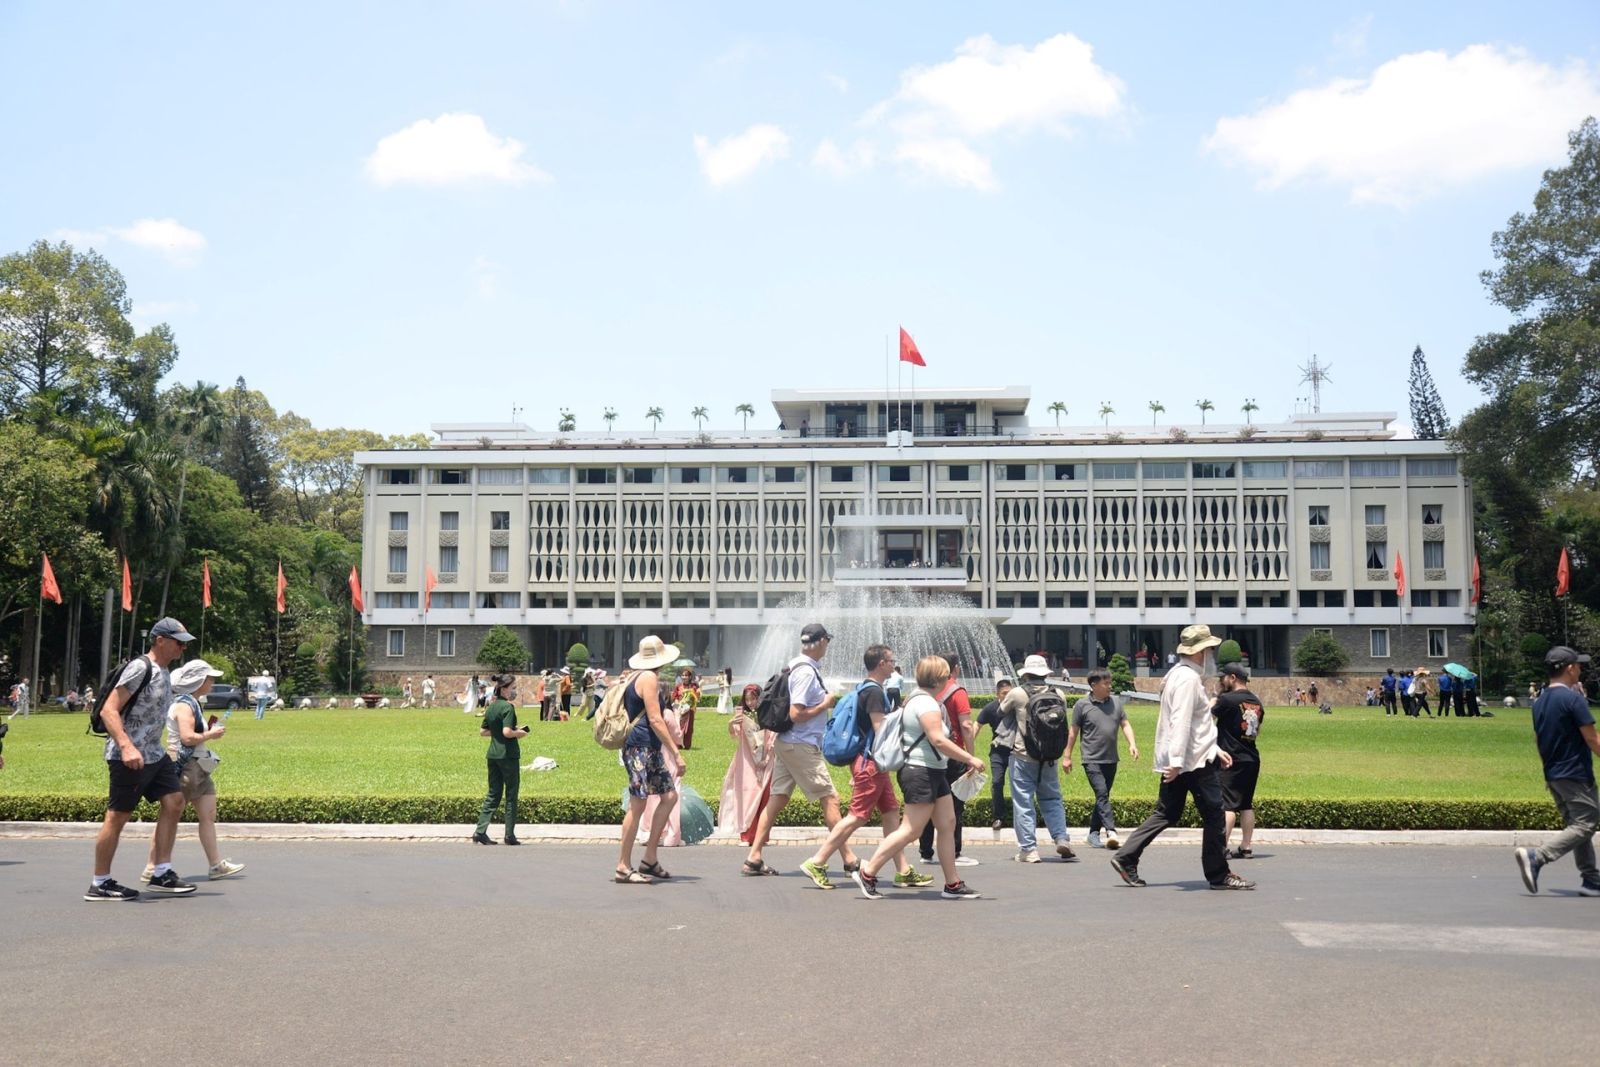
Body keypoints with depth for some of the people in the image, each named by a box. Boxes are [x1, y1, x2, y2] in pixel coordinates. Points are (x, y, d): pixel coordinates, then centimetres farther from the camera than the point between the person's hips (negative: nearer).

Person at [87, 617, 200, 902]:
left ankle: (161, 874, 9)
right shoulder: (140, 668, -15)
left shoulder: (164, 672, 13)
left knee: (174, 801, 4)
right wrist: (127, 747, -31)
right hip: (128, 757, -9)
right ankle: (100, 884, 9)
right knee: (118, 815, -1)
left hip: (154, 754, 9)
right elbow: (108, 710, -21)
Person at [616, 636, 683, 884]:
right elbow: (654, 719, -17)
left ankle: (649, 859, 13)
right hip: (641, 747, -10)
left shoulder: (633, 677, 17)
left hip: (649, 749, 10)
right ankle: (623, 868, -4)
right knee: (637, 805, -8)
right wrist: (677, 753, -18)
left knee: (669, 796, 11)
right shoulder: (649, 678, -12)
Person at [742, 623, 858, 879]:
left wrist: (825, 701, 14)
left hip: (786, 743, 10)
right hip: (802, 745, -10)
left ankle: (754, 858, 9)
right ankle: (849, 859, 3)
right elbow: (796, 714, -22)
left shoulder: (800, 667, 12)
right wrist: (825, 705, -12)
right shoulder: (807, 672, -18)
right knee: (830, 799, -2)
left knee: (778, 799, 9)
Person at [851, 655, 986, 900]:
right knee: (911, 830, -9)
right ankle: (867, 873, -3)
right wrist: (970, 758, -20)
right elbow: (938, 740, -24)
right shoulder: (926, 703, -16)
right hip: (921, 772, -11)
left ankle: (952, 885, 12)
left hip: (934, 772, 11)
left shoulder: (921, 700, 17)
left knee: (947, 825, 8)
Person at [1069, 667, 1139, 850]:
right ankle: (1111, 832, -25)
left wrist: (1132, 743, -4)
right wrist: (1068, 756, 3)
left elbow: (1125, 724, 12)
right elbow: (1073, 732, 2)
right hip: (1092, 760, -5)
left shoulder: (1116, 701, 9)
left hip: (1111, 760, 5)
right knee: (1102, 794, -16)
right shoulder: (1082, 704, -4)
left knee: (1103, 797, 11)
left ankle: (1094, 833, 20)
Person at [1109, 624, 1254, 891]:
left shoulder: (1179, 675, 18)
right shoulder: (1188, 678, -15)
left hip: (1178, 761, 10)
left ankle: (1125, 859, 6)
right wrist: (1176, 761, -29)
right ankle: (1218, 875, 8)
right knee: (1214, 815, 0)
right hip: (1195, 761, -10)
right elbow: (1181, 723, -24)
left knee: (1166, 815, 11)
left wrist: (1215, 749, 24)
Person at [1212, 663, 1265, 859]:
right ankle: (1246, 847, 12)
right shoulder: (1256, 702, 11)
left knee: (1227, 805, -8)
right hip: (1252, 759, 7)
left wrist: (1216, 695, 8)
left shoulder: (1227, 699, -13)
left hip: (1231, 760, -7)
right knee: (1246, 805, 11)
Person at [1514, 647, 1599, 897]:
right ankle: (1536, 858, -16)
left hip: (1552, 776, 9)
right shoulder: (1573, 698, -15)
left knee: (1575, 825, 14)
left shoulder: (1539, 702, 9)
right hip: (1576, 776, -9)